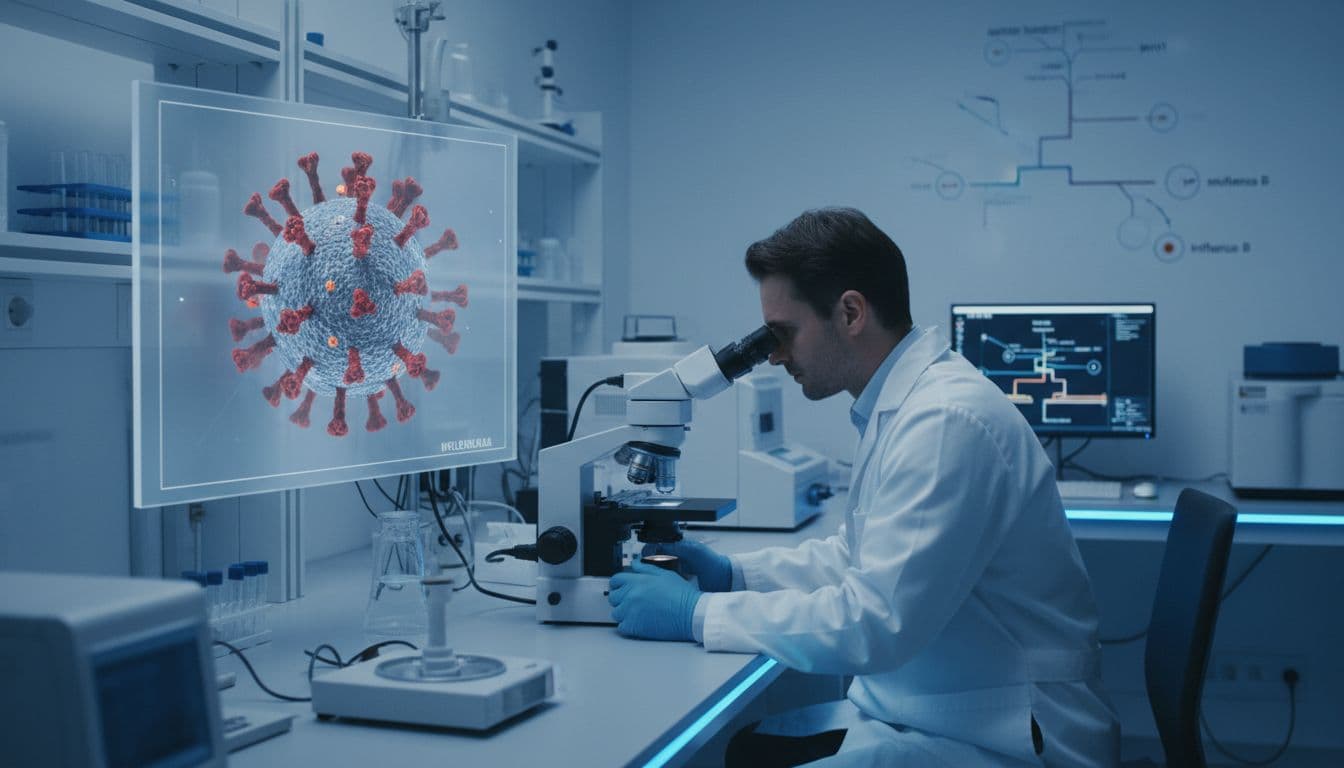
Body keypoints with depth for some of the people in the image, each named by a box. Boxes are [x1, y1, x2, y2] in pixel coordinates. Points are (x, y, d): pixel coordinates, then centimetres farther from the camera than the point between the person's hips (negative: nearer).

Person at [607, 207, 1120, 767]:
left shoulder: (947, 420, -23)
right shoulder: (898, 405, 8)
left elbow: (872, 621, -26)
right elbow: (860, 556, 21)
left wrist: (696, 613, -18)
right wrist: (731, 573, 8)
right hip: (915, 711, 9)